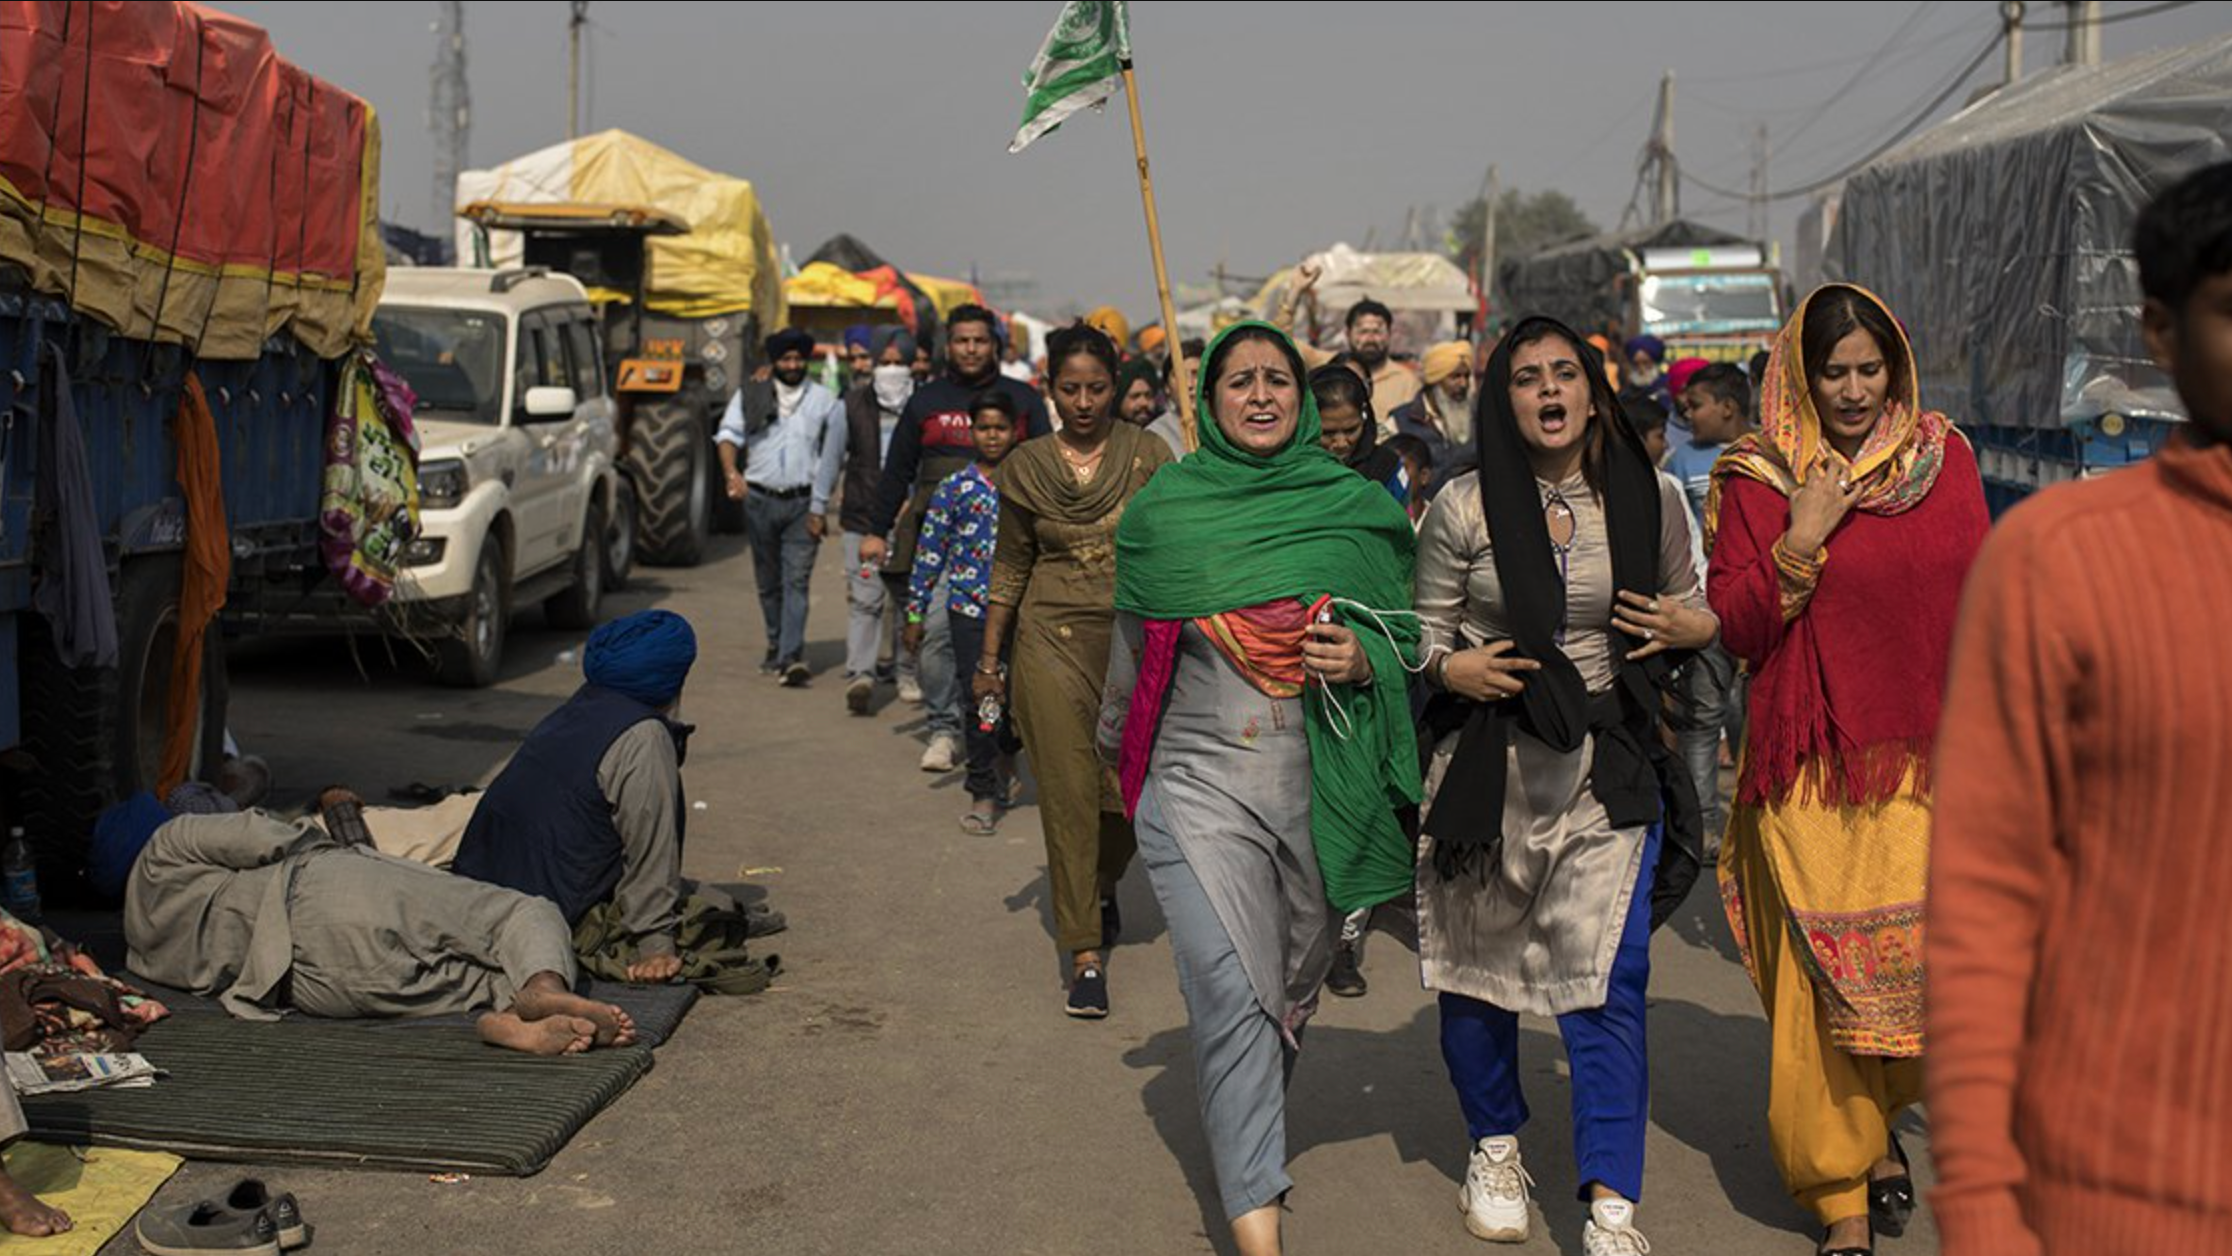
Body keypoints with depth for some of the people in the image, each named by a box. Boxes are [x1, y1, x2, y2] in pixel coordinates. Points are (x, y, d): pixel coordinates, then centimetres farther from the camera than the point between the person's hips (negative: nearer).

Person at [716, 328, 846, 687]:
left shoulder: (826, 402, 3)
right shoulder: (751, 395, 8)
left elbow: (830, 458, 1)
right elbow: (728, 433, -2)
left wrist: (819, 509, -5)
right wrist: (731, 472, -22)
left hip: (802, 502, -2)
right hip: (759, 499, 2)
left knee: (796, 582, -11)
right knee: (768, 582, 11)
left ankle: (792, 657, -18)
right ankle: (776, 647, 26)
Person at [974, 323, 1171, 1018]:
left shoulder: (1147, 454, 1)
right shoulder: (1025, 467, 4)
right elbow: (1011, 568, 10)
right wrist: (989, 657, 9)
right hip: (1054, 642, 0)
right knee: (1068, 796, -2)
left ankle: (1103, 886, 38)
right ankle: (1086, 955, 4)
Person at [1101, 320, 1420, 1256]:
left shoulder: (1354, 506, 4)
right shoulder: (1162, 510, 4)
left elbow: (1405, 635, 11)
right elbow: (1134, 647, 18)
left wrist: (1361, 661, -10)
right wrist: (1119, 751, 27)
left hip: (1320, 780, 2)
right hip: (1201, 779, -2)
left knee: (1295, 981, 14)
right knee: (1231, 991, -12)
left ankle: (1250, 1129, 41)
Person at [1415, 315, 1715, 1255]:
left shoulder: (1649, 499, 4)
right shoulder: (1463, 507, -1)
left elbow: (1690, 607, 18)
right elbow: (1425, 633, 6)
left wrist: (1698, 627, -4)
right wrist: (1451, 667, -14)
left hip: (1608, 770, 0)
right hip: (1488, 766, 0)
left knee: (1607, 981, -8)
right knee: (1477, 964, 11)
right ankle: (1494, 1145, 35)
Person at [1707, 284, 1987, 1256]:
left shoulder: (1944, 458, 7)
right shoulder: (1757, 477, -1)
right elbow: (1736, 628, -5)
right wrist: (1802, 540, -17)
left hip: (1927, 759, 3)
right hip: (1814, 766, -2)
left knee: (1930, 965, 2)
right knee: (1824, 979, -1)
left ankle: (1878, 1132, 31)